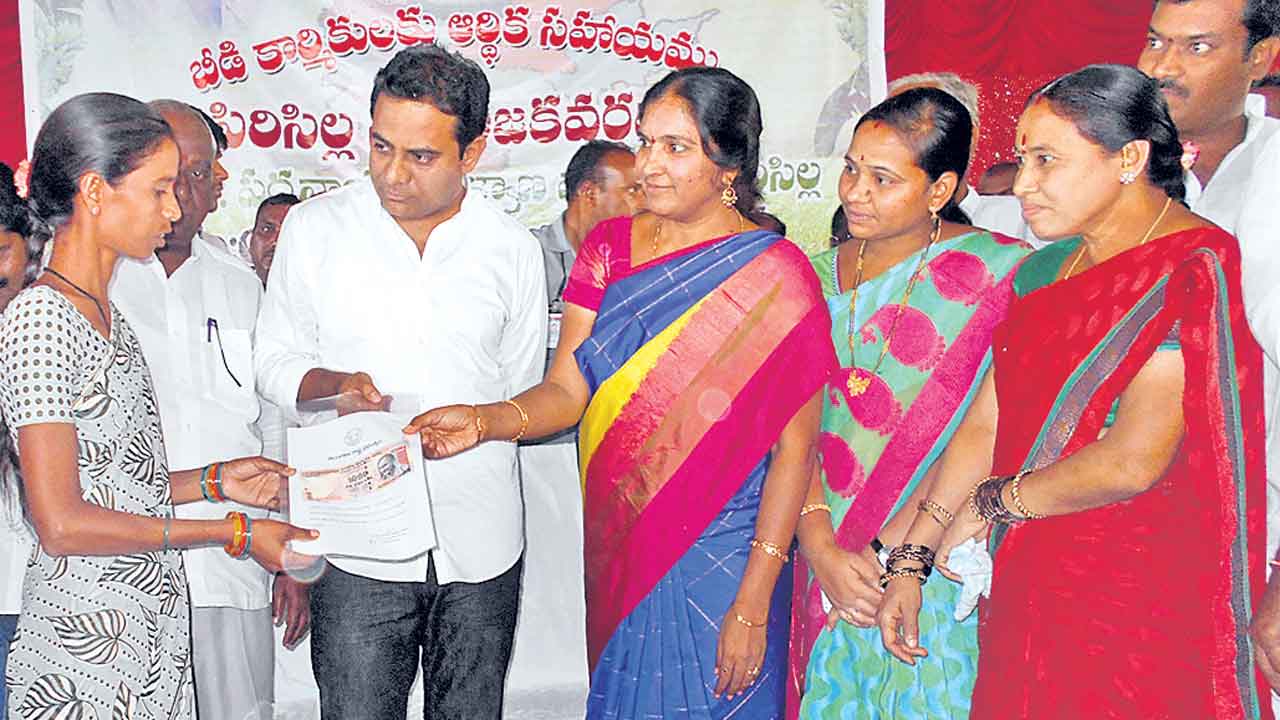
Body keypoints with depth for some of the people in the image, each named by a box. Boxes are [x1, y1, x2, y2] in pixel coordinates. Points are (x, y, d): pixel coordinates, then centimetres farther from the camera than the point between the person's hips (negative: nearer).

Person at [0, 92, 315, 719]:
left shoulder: (104, 312, 12)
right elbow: (62, 524, -19)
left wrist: (214, 481, 5)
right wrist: (231, 534, -15)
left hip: (154, 622, 8)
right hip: (86, 642, -8)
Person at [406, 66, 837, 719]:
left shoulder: (775, 277, -12)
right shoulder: (608, 247, 2)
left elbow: (794, 448, -12)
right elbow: (566, 390, -1)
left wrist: (753, 605, -15)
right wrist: (484, 421, -23)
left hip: (723, 555, -4)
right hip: (618, 544, 4)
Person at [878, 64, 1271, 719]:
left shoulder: (1195, 275, -15)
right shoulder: (1047, 270, 9)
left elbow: (1131, 463, -22)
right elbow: (985, 426, 8)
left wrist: (993, 501, -7)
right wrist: (911, 561, 4)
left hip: (1142, 610, -6)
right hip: (1024, 588, 7)